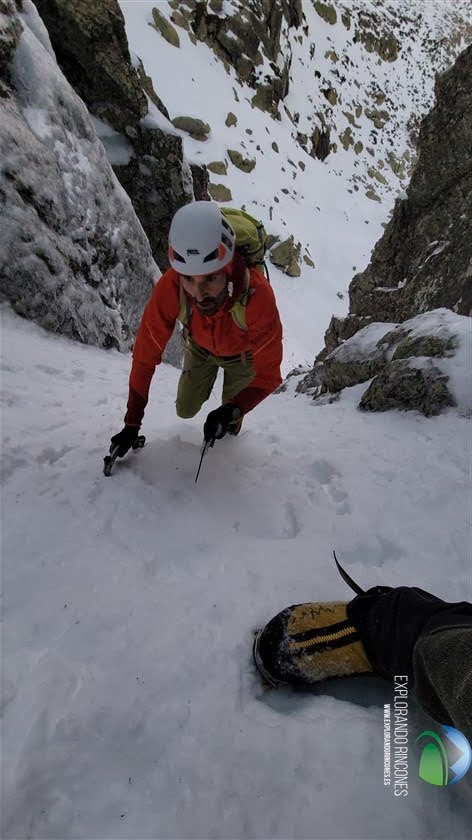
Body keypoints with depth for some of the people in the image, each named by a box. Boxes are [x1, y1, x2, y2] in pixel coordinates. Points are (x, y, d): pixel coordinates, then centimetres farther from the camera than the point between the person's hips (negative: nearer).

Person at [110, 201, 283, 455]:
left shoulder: (257, 296, -45)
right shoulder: (169, 288, -39)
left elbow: (268, 375, -34)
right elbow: (146, 355, -28)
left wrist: (231, 410, -49)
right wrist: (132, 423, -25)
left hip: (244, 352, -1)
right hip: (200, 348, 2)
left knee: (231, 414, 9)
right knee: (186, 410, 12)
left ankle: (233, 424, 46)